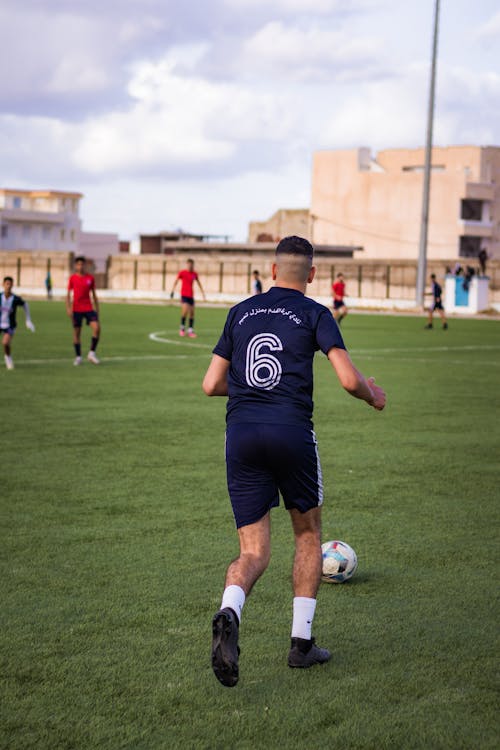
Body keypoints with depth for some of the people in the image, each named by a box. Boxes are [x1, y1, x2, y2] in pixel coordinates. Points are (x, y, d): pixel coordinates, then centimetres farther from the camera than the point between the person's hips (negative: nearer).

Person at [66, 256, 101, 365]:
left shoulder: (90, 278, 6)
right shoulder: (72, 278, 1)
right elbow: (68, 294, 2)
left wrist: (96, 308, 12)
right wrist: (68, 308, -9)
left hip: (89, 308, 1)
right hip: (76, 309, -1)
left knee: (96, 327, -17)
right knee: (77, 332, 2)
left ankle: (92, 353, -6)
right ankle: (78, 357, 13)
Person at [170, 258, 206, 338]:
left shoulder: (194, 274, 8)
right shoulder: (182, 272, -4)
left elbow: (198, 283, 20)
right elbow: (176, 281, 3)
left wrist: (202, 292, 18)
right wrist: (172, 291, -4)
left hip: (191, 295, 5)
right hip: (184, 295, -5)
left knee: (192, 313, 1)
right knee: (185, 311, -19)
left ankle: (190, 330, 7)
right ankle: (182, 328, 0)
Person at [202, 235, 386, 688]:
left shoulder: (241, 313, 16)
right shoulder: (314, 314, 5)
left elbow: (211, 385, 17)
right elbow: (349, 380, -5)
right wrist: (374, 396, 17)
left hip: (241, 434, 3)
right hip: (292, 431, -3)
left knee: (254, 553, 5)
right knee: (308, 534, 20)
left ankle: (229, 614, -28)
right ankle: (302, 642, 19)